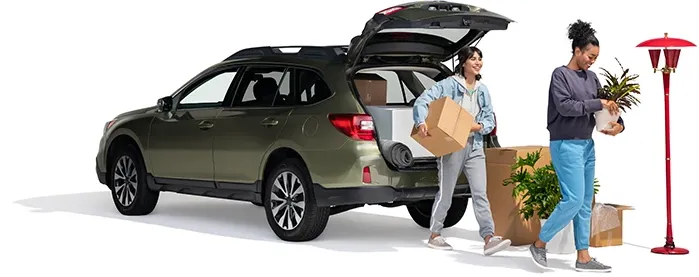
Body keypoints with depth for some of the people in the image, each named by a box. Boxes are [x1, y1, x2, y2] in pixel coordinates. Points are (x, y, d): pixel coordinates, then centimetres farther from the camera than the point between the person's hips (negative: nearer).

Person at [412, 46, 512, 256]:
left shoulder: (482, 90, 11)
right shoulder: (449, 85, -6)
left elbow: (490, 119, 11)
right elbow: (422, 101, -14)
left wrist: (479, 126, -11)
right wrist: (421, 122, -32)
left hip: (475, 147, 5)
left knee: (480, 193, -5)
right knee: (445, 193, 4)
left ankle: (489, 238, -12)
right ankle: (434, 236, 20)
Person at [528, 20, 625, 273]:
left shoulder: (591, 78, 12)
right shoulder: (560, 74, -6)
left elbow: (606, 105, 14)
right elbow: (564, 106, -18)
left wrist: (618, 123, -6)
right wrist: (597, 104, -18)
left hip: (587, 145, 7)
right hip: (566, 145, -7)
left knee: (586, 203, 6)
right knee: (573, 200, -12)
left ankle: (583, 257, 10)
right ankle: (539, 244, 3)